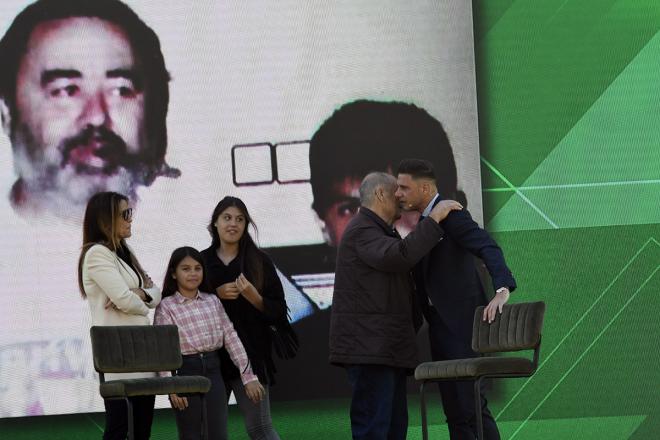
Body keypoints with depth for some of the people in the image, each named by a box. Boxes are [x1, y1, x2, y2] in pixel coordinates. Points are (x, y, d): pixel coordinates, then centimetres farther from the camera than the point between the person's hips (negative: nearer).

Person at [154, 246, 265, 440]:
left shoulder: (213, 301, 10)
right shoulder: (166, 307, -2)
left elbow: (231, 338, 7)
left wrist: (248, 376, 2)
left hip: (213, 370, 3)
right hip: (185, 373, -3)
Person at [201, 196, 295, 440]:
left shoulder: (259, 262, 4)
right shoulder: (201, 262, 7)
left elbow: (278, 312, 2)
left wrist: (254, 297, -16)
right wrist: (215, 295, -9)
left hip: (250, 355, -2)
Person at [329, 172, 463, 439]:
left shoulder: (383, 232, 25)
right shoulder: (361, 232, -11)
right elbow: (400, 256, -28)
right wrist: (434, 219, -22)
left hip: (388, 348, 11)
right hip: (368, 347, -11)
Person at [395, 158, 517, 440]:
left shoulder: (451, 214, -11)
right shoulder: (423, 220, 17)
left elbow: (489, 249, -26)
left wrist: (502, 290, -40)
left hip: (463, 319, -9)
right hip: (440, 322, 9)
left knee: (471, 405, -14)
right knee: (455, 411, 6)